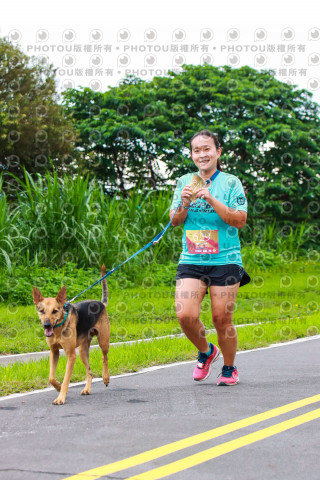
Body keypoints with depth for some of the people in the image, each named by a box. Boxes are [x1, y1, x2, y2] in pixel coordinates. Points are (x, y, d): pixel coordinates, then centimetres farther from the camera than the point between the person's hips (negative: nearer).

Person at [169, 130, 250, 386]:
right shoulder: (185, 182, 11)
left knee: (222, 319, 0)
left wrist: (211, 199, -16)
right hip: (191, 261, 3)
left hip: (225, 261, -3)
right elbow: (174, 221, 13)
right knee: (185, 315, -12)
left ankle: (229, 368, 23)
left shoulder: (230, 183, 1)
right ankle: (206, 352, 17)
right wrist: (184, 204, -8)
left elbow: (240, 220, -8)